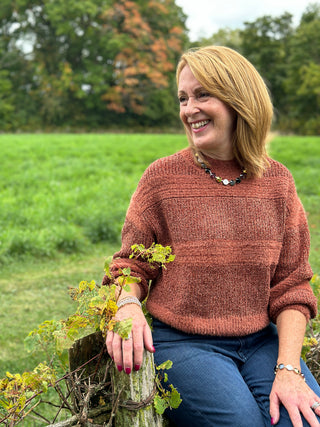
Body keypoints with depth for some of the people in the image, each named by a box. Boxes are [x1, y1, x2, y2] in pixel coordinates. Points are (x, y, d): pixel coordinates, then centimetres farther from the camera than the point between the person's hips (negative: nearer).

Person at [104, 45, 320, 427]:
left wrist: (288, 369, -9)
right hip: (182, 343, -2)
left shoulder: (277, 181, 4)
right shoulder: (162, 177, -1)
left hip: (261, 342, 2)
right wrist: (128, 304, -19)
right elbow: (131, 264, 4)